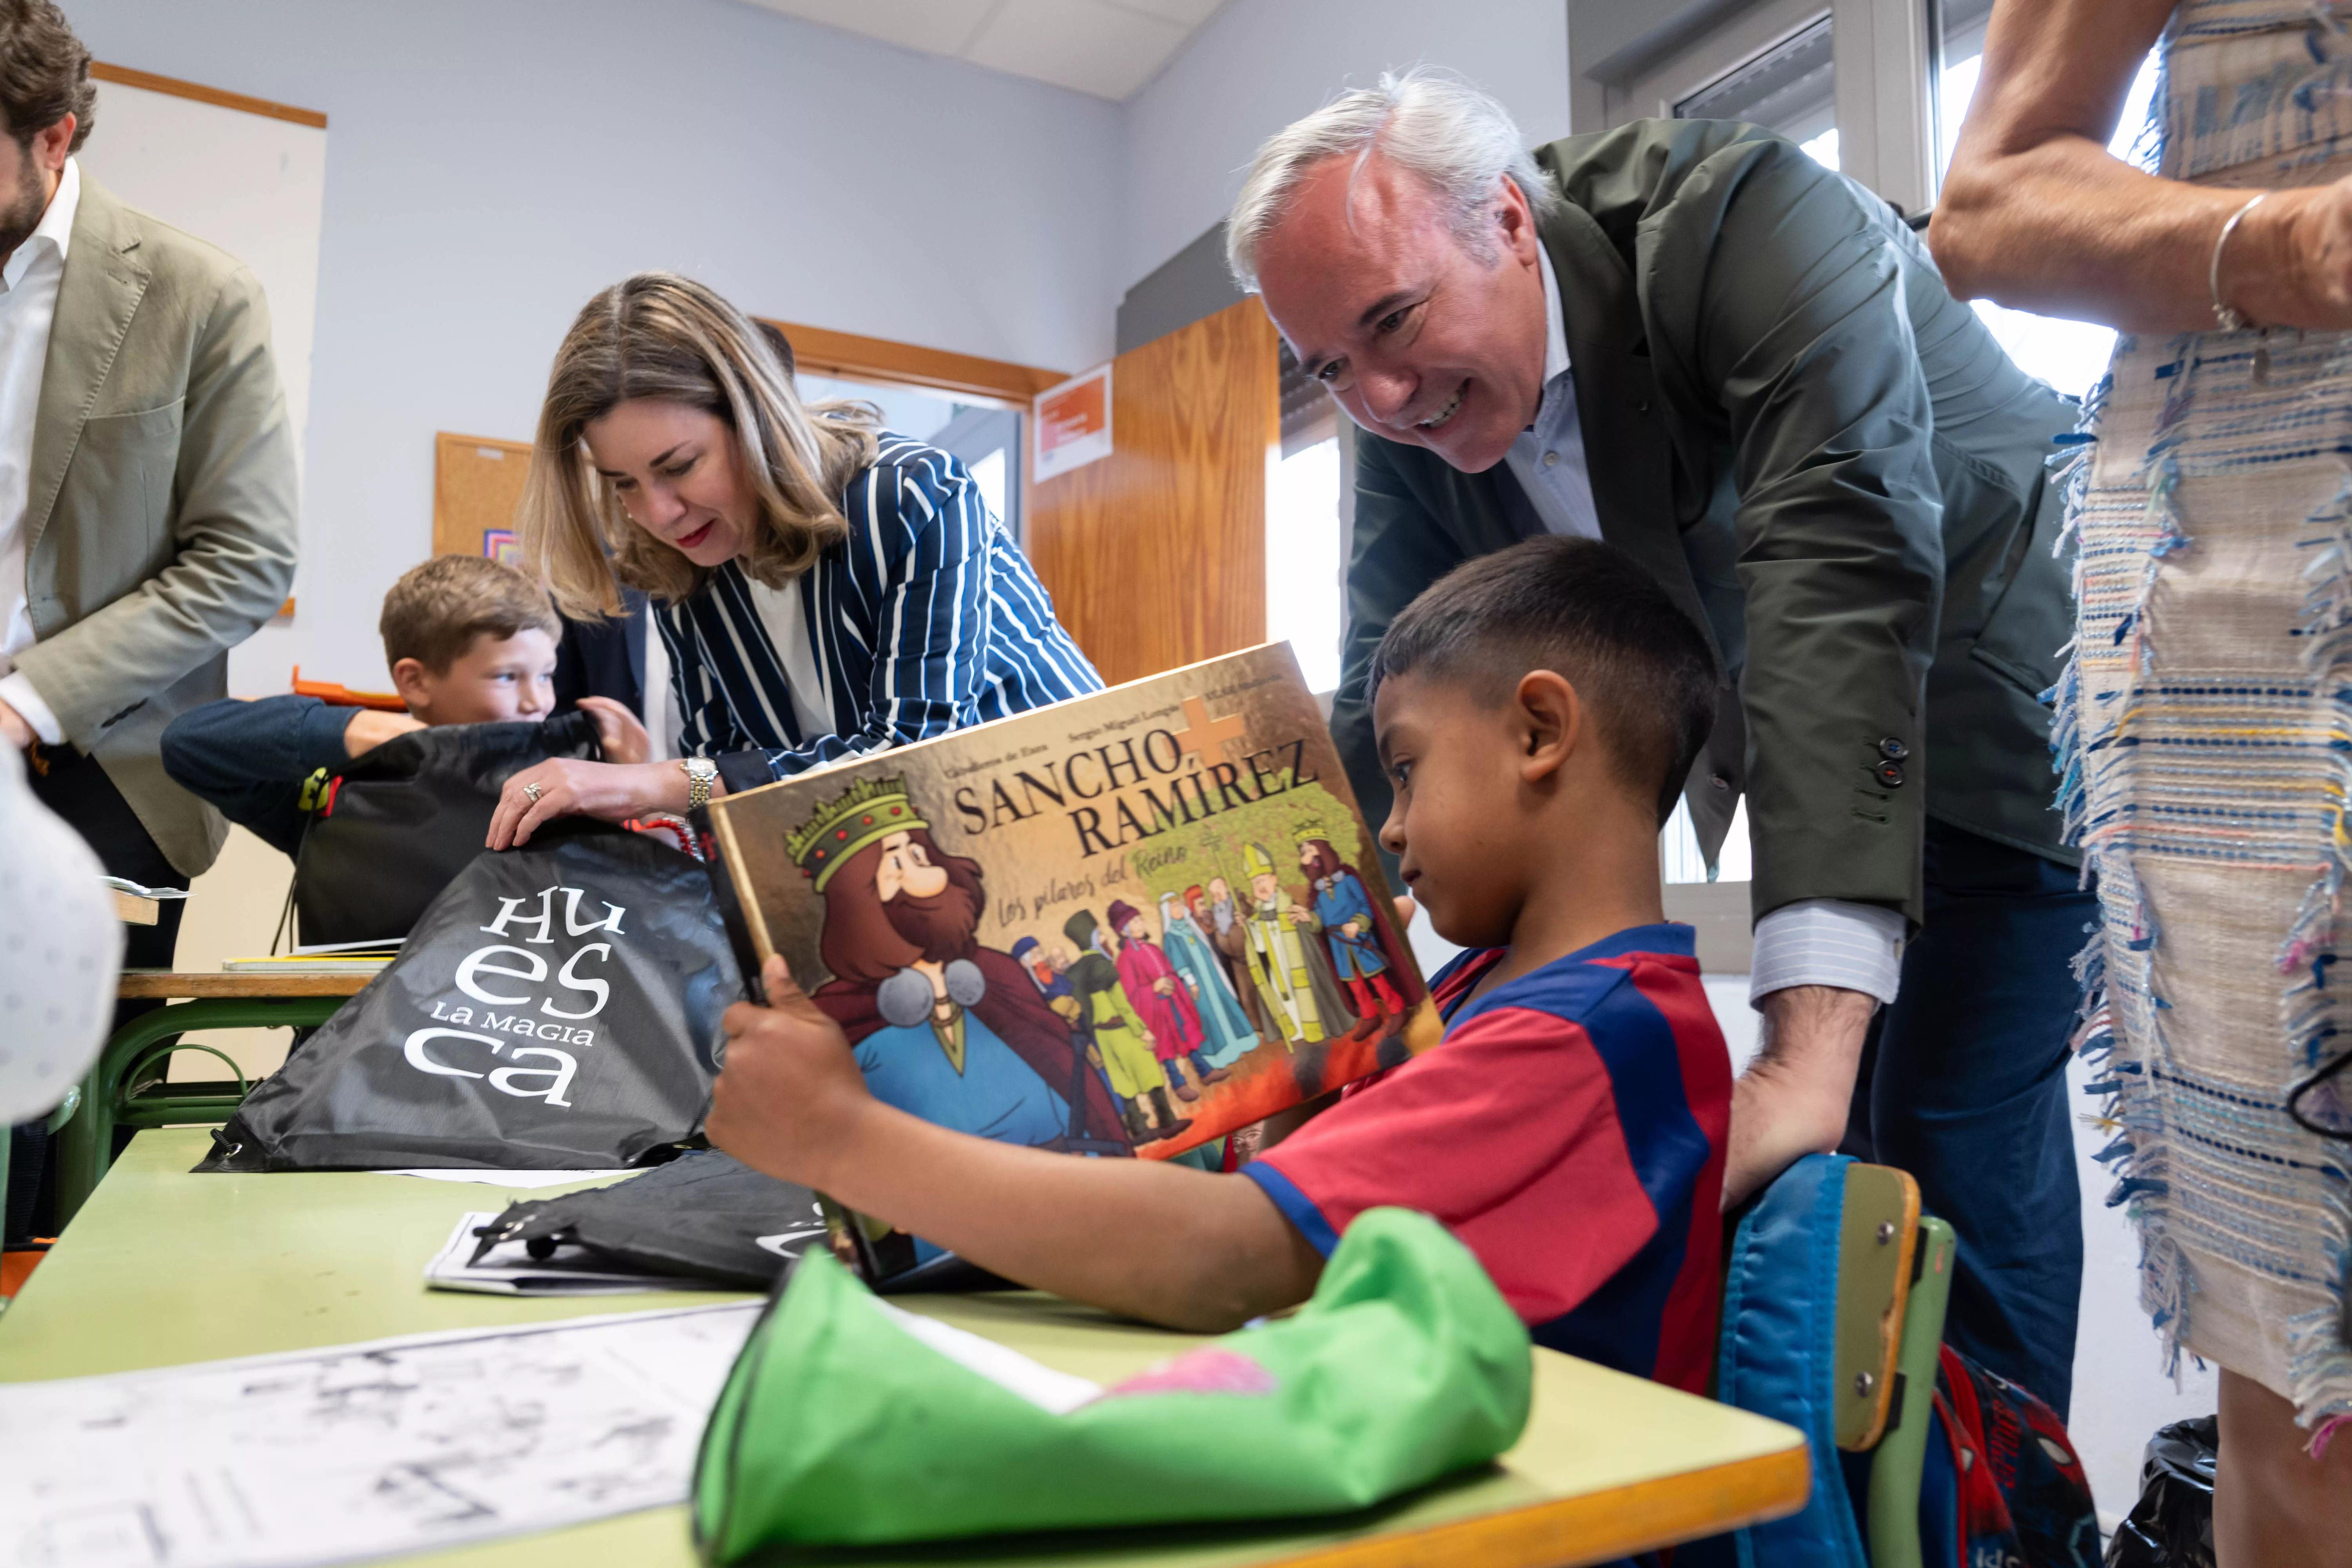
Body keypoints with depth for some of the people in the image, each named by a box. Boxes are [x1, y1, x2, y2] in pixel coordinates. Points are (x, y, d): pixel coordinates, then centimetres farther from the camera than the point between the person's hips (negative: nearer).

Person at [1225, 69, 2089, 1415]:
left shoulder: (1749, 219, -29)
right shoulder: (1412, 418, -9)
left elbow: (1841, 580, -41)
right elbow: (1388, 714, -7)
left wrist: (1807, 1049, -49)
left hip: (2005, 714, -5)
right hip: (1781, 737, 6)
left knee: (1954, 1133, -12)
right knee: (1868, 1136, 5)